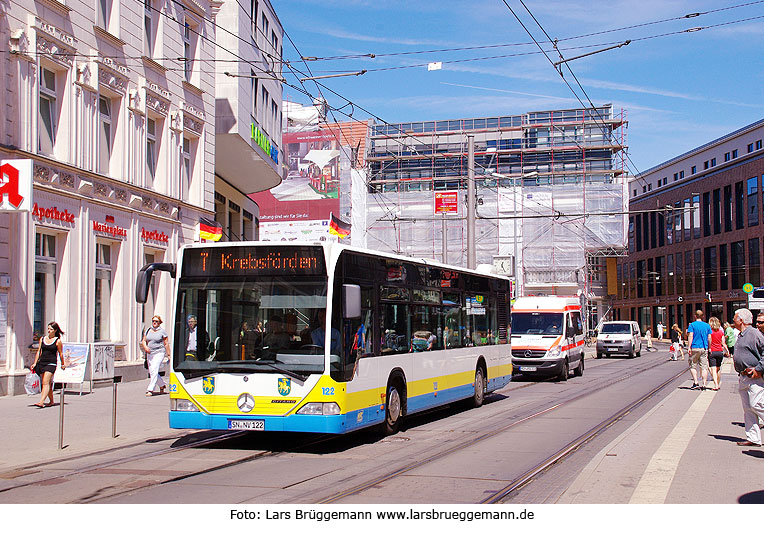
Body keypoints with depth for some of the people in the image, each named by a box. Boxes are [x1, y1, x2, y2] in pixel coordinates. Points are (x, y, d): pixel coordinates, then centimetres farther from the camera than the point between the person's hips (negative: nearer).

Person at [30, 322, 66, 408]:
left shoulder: (58, 341, -3)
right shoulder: (42, 339, 11)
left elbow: (61, 354, 5)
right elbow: (39, 352, 13)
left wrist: (63, 364, 12)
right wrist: (35, 363, 8)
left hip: (51, 363, -5)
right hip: (41, 362, 5)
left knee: (45, 383, -16)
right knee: (48, 384, 12)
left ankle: (41, 402, -26)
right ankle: (51, 401, 25)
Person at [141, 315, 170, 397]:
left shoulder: (162, 331, -2)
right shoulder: (148, 330, 11)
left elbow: (166, 344, -1)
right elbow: (143, 341, 12)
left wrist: (168, 355, -2)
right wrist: (145, 347, -9)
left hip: (159, 353, -6)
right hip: (150, 353, 6)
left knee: (154, 371, -17)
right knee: (151, 372, 9)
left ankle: (150, 390, -18)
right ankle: (162, 385, 31)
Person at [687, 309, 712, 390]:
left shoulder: (692, 325, -3)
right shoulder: (707, 325, 7)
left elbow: (690, 336, -10)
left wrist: (689, 347, -11)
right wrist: (709, 348, 14)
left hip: (694, 348, -3)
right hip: (704, 349, 3)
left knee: (693, 366, 9)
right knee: (704, 367, 4)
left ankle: (695, 383, 0)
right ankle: (704, 384, 0)